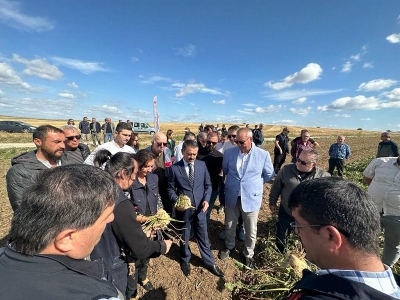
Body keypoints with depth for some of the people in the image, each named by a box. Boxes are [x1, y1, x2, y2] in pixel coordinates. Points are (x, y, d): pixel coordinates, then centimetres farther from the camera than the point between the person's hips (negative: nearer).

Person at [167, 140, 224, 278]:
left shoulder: (202, 165, -4)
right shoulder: (174, 168, -10)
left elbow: (208, 184, 3)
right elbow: (170, 188, -2)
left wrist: (206, 199, -11)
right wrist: (176, 201, -19)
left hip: (200, 208, 2)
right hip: (183, 209, -1)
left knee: (203, 237, 17)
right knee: (184, 237, 21)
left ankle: (210, 263, 40)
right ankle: (185, 260, 48)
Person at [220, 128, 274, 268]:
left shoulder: (263, 155, -13)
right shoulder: (229, 152, -8)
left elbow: (269, 175, 3)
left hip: (251, 198, -2)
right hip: (232, 197, 2)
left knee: (251, 230, 15)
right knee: (229, 226, 21)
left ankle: (248, 254, 42)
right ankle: (229, 246, 49)